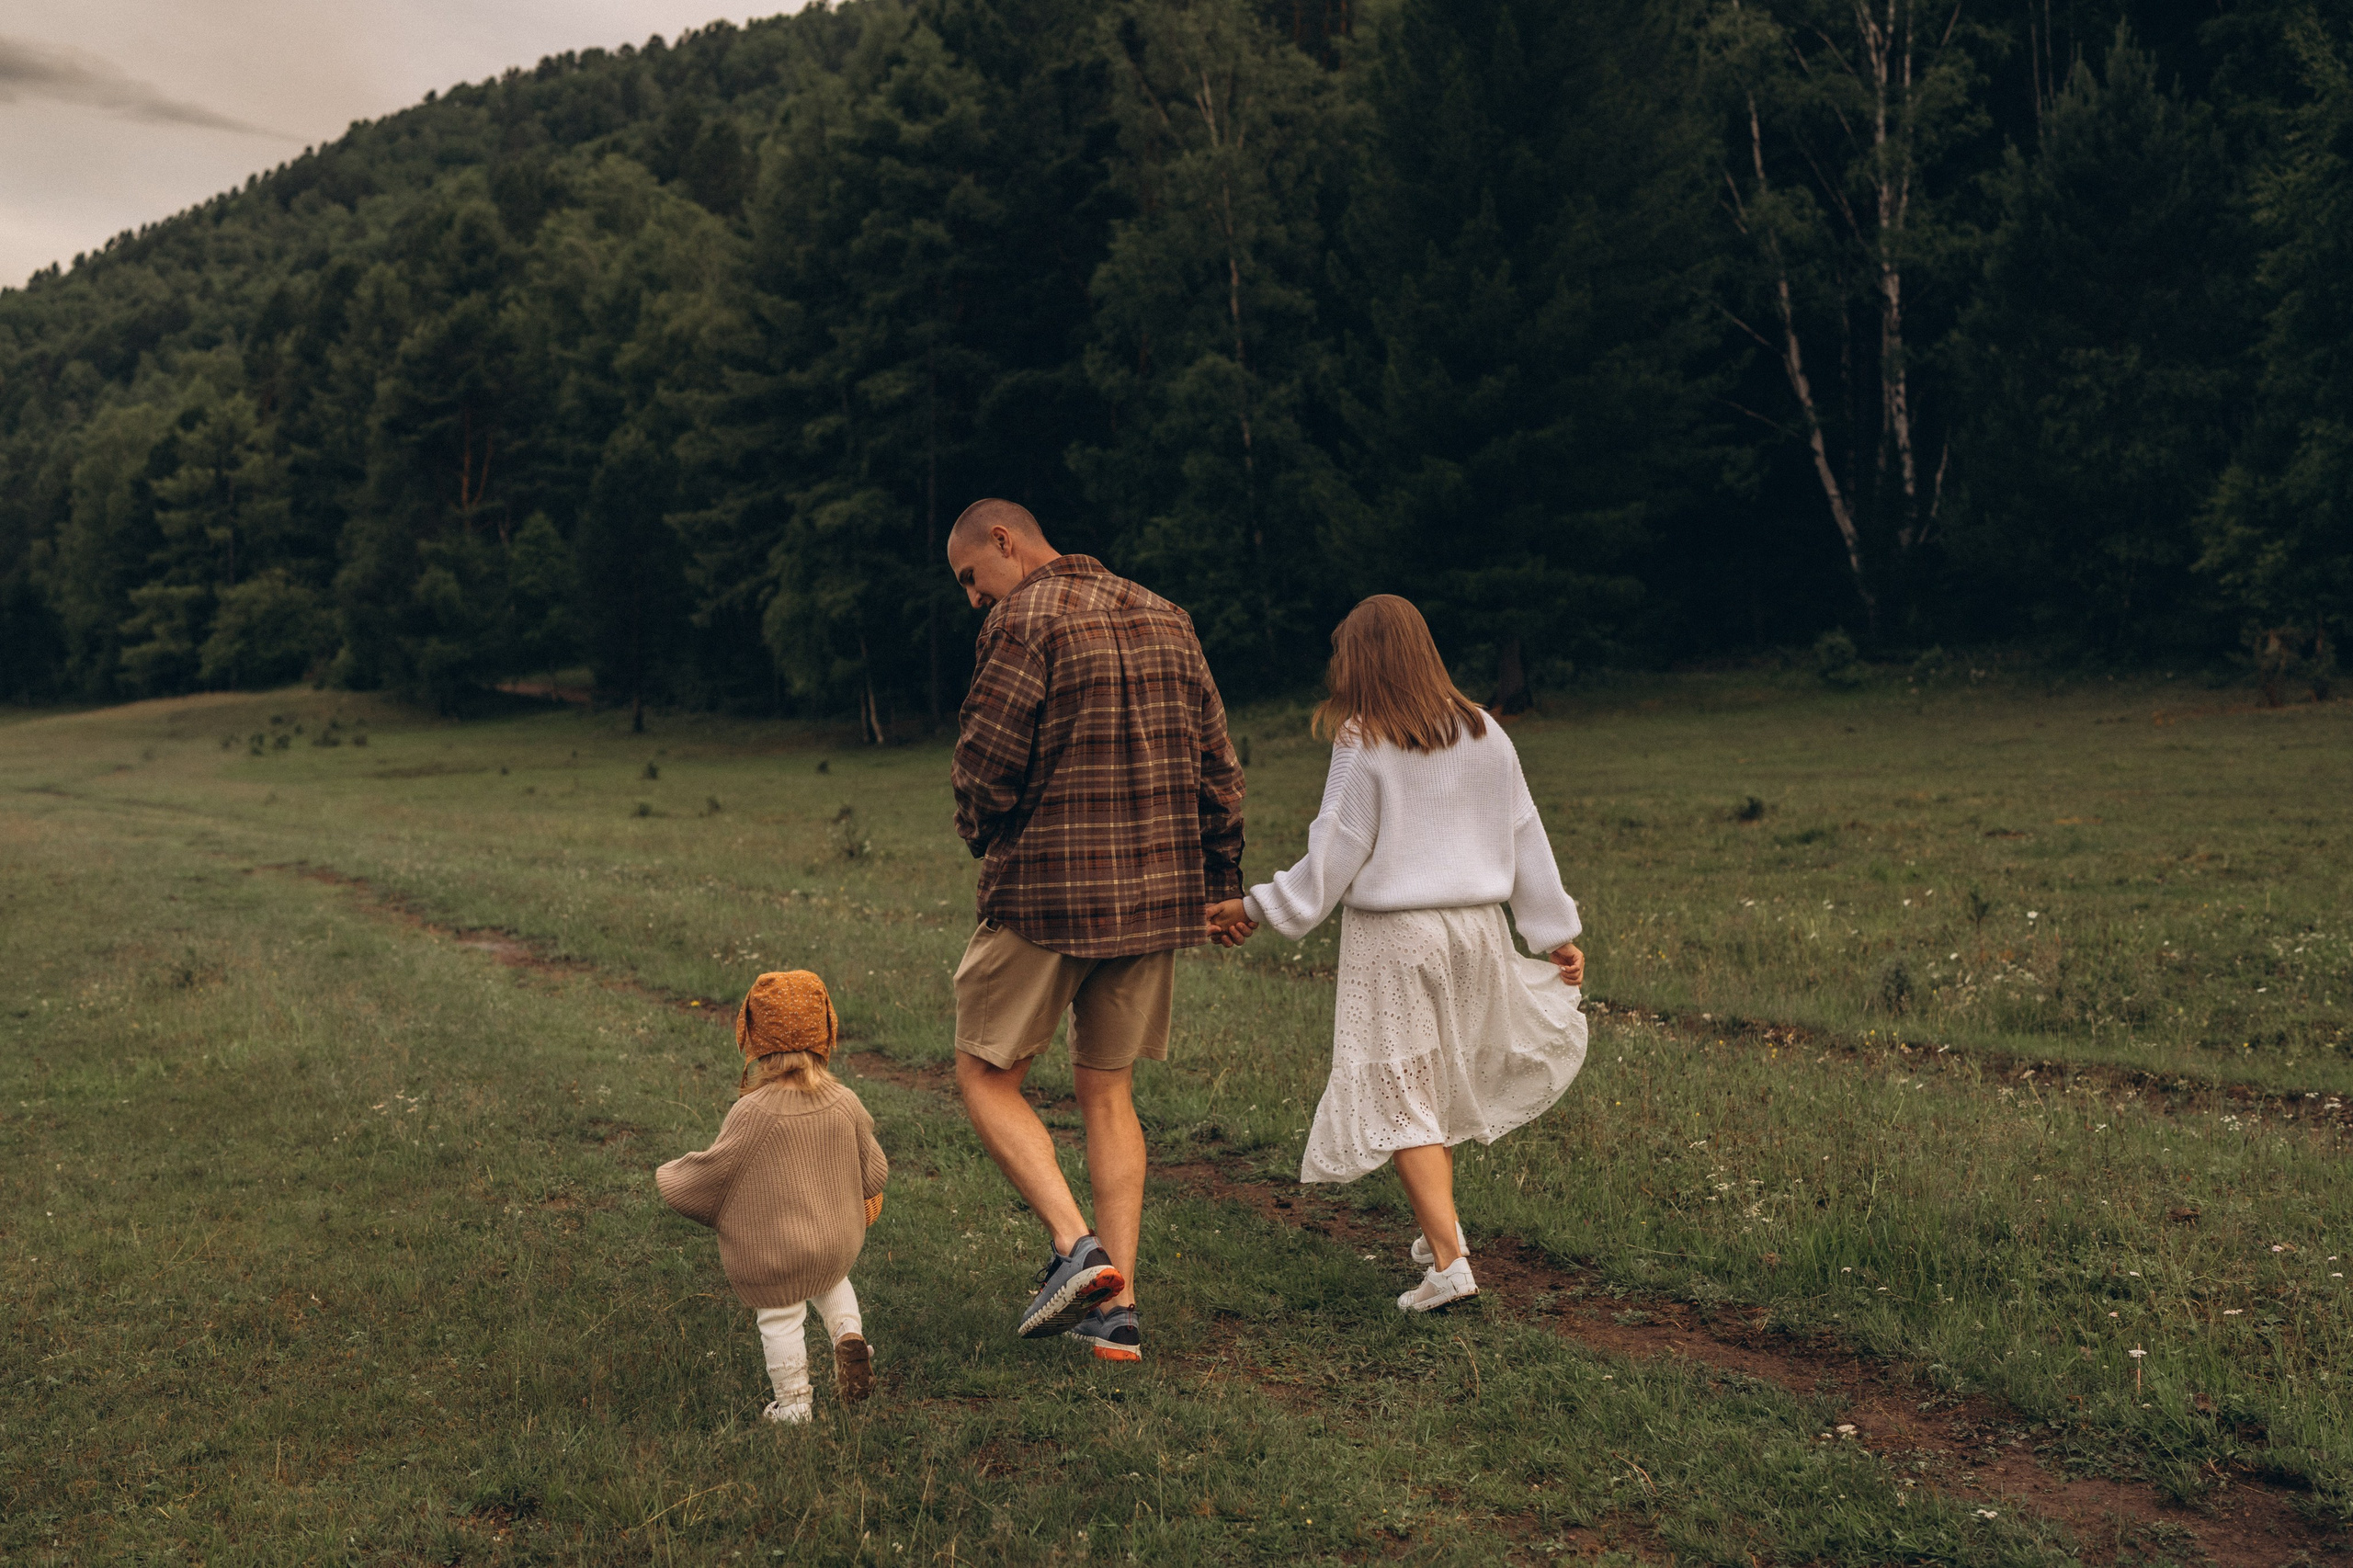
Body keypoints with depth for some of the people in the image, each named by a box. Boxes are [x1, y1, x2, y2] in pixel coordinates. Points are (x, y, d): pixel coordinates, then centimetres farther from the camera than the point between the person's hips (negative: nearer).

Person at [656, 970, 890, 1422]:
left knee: (780, 1318, 13)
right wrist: (864, 1200, 25)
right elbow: (872, 1168, 2)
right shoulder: (844, 1102, -9)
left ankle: (793, 1403, 22)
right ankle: (848, 1333, 8)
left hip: (770, 1250, -4)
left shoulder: (753, 1111, -23)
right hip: (837, 1241, 5)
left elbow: (716, 1169, -14)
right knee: (830, 1281, 32)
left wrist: (672, 1179, 6)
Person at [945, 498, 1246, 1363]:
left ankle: (1075, 1244, -7)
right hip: (1157, 893, 7)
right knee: (1107, 1091, 14)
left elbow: (986, 762, -14)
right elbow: (1216, 763, 13)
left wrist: (983, 835, 8)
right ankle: (1117, 1308, 12)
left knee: (986, 1074, 9)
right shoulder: (1164, 617, 12)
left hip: (1048, 892, -7)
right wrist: (1221, 885, 18)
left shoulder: (1025, 618, -10)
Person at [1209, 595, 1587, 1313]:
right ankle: (1440, 1227, 30)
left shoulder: (1363, 748, -11)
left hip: (1392, 936, -6)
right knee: (1441, 1081, 21)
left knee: (1401, 1099, 0)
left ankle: (1449, 1259, -7)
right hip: (1475, 928, 6)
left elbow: (1334, 856, -10)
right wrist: (1557, 932, 15)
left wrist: (1257, 907, 2)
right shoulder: (1483, 735, 5)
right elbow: (1524, 836, 9)